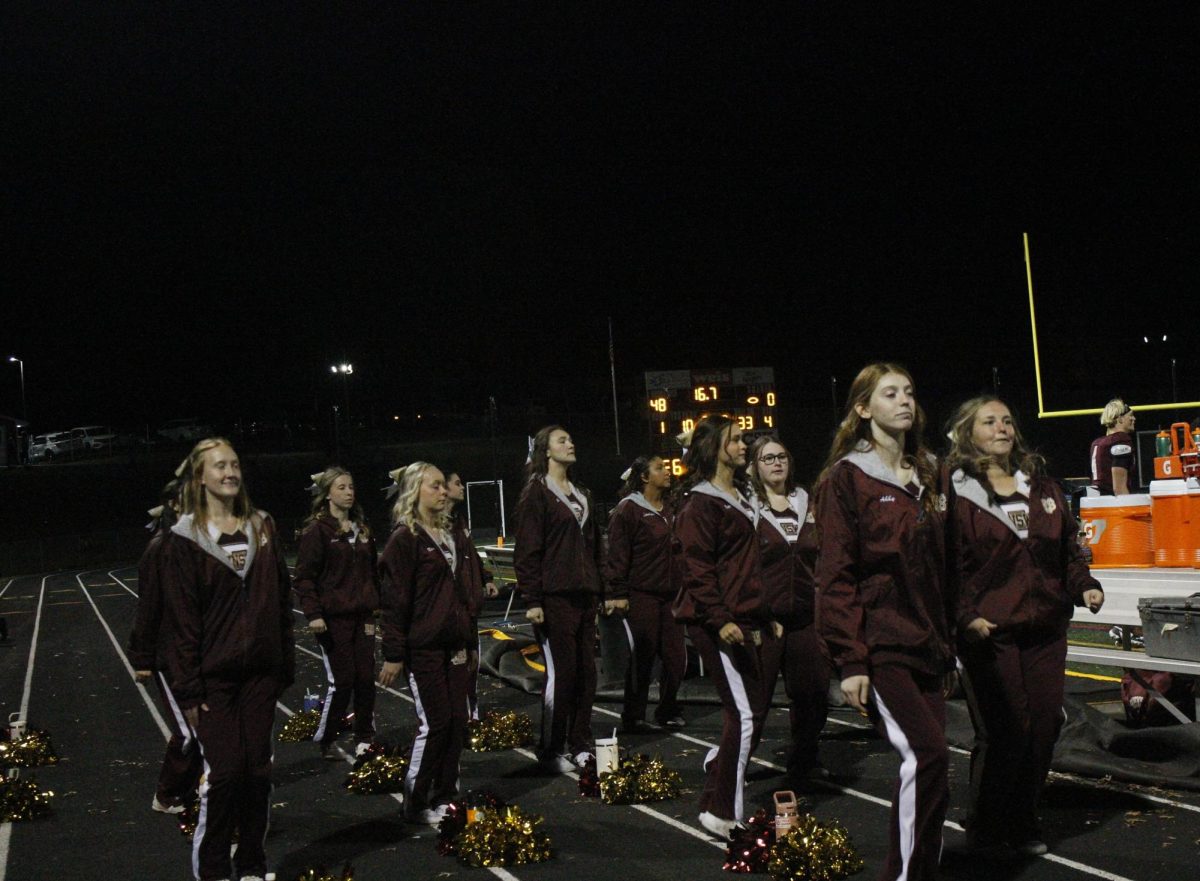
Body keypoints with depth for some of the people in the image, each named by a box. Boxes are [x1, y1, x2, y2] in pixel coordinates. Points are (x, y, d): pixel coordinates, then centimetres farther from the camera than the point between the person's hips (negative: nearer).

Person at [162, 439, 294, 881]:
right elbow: (183, 618, -7)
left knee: (257, 768, 7)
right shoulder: (186, 538, -5)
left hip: (260, 670, 4)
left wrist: (286, 663, 6)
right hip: (214, 674, -4)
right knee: (223, 770, -5)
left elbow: (281, 599, 10)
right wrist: (189, 687, -10)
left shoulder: (262, 527, 7)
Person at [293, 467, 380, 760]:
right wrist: (313, 614, -18)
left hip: (362, 615, 6)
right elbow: (305, 576, -10)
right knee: (341, 680, -4)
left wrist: (374, 605, 14)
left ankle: (364, 738, 17)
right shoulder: (317, 530, -6)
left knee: (366, 679, 5)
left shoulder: (362, 529, 13)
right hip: (333, 618, -6)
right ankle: (325, 739, 13)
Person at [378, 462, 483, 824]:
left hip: (455, 646, 7)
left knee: (457, 721, 6)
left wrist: (472, 643, 17)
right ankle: (416, 803, 10)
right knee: (435, 722, -5)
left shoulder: (455, 536, 14)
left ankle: (445, 797, 18)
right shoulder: (405, 539, -8)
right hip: (423, 648, -7)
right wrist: (393, 655, -14)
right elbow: (395, 601, -11)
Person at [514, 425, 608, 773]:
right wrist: (531, 600, -15)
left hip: (585, 595, 7)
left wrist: (605, 591, 18)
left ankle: (580, 746, 17)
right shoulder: (536, 493, -4)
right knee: (561, 673, -5)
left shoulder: (581, 494, 19)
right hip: (554, 597, -7)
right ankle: (552, 751, 6)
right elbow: (527, 551, -9)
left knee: (586, 672, 7)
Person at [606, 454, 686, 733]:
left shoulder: (668, 510, 16)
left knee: (677, 658, 6)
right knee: (642, 660, -1)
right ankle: (633, 717, 12)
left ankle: (668, 711, 23)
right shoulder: (628, 509, -7)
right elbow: (618, 556, -10)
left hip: (670, 595, 7)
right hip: (641, 595, -7)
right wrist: (619, 594, -14)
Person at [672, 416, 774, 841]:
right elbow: (694, 567, -16)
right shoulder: (699, 503, -9)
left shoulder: (741, 498, 20)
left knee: (755, 711, 8)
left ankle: (719, 764, 29)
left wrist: (765, 617, 24)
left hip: (746, 620, 9)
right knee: (745, 714, -9)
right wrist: (721, 619, -23)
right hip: (717, 623, -9)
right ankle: (723, 813, 0)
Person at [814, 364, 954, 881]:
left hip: (926, 646, 6)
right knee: (927, 755, -16)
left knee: (926, 765, 5)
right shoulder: (847, 478, -5)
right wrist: (850, 662, -14)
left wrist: (950, 648, 16)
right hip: (879, 648, -6)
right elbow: (836, 577, -10)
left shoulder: (927, 478, 15)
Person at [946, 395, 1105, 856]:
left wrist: (1084, 585, 7)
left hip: (1045, 628, 6)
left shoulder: (1041, 485, 15)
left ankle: (1022, 823, 24)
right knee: (1003, 732, -5)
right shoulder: (955, 492, -4)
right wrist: (966, 616, -17)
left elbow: (1067, 546, 22)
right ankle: (985, 834, 12)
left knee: (1044, 724, 6)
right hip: (989, 632, -6)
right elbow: (950, 563, -8)